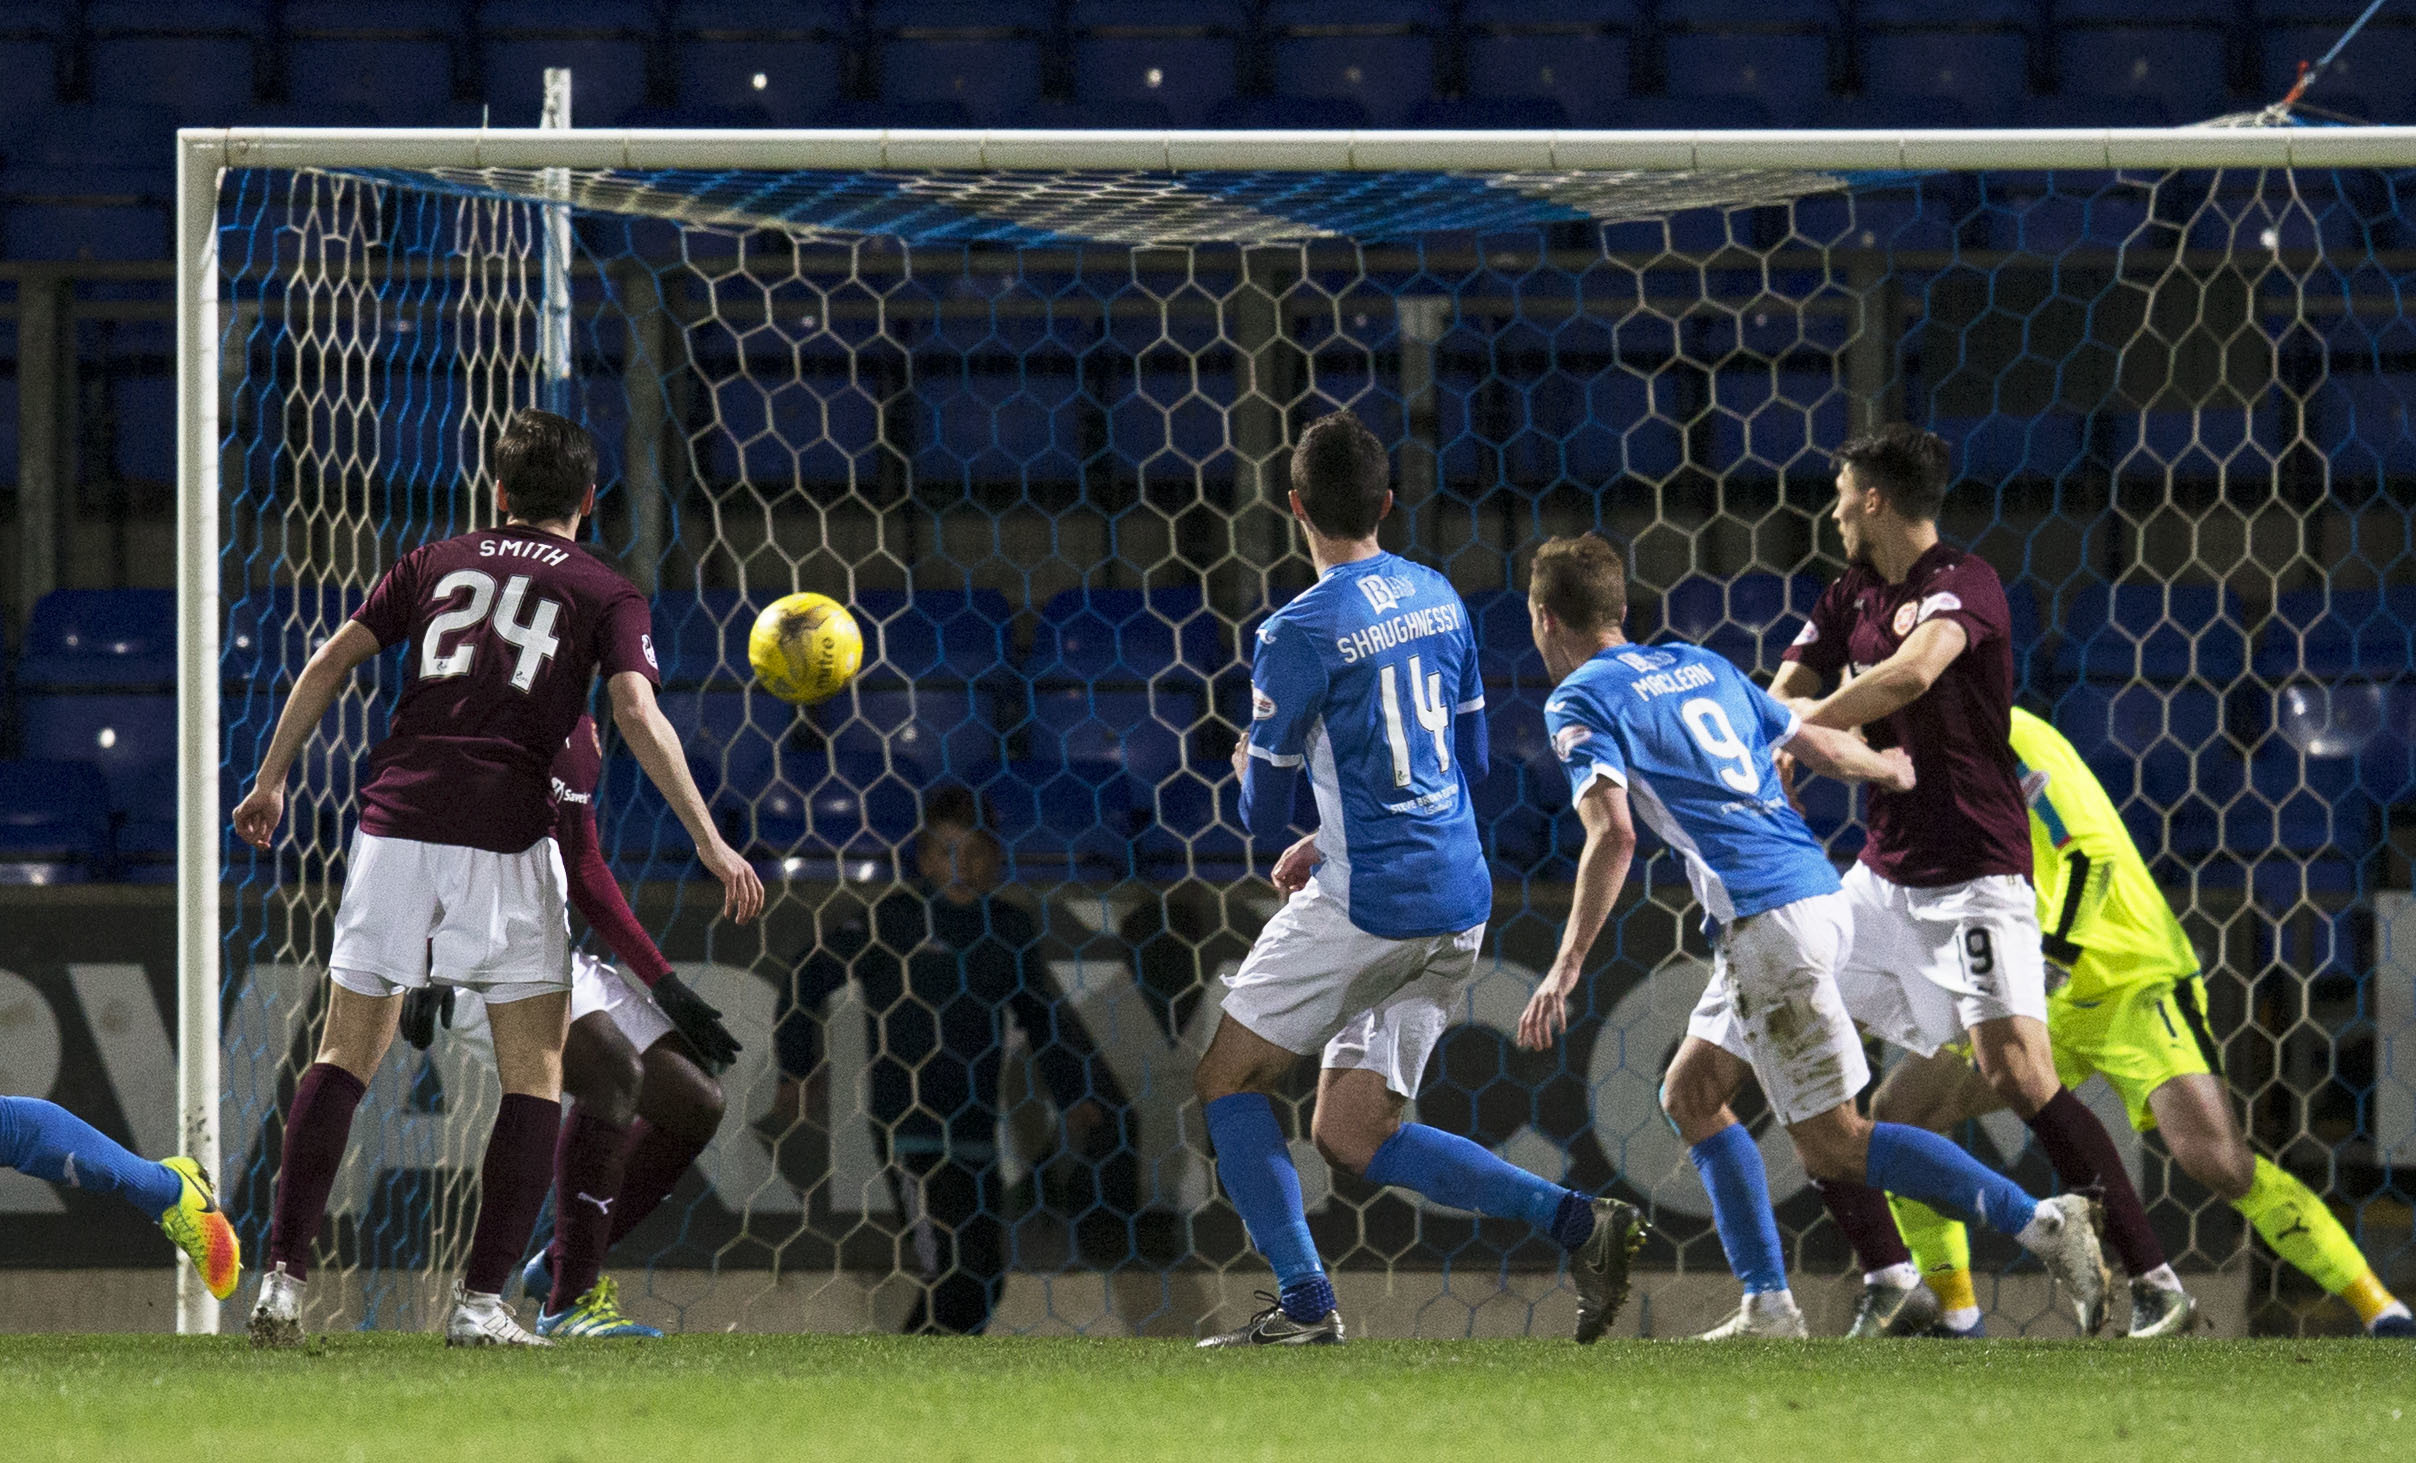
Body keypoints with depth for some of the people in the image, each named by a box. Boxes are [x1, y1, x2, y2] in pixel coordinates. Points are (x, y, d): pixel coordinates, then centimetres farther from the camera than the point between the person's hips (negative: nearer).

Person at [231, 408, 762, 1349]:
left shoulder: (436, 564, 17)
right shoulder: (604, 595, 7)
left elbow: (331, 662, 12)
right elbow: (638, 716, -7)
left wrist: (271, 780, 20)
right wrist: (710, 843, -9)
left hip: (395, 821, 3)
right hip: (504, 838, -3)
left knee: (347, 1053, 11)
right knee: (535, 1072, 6)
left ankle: (283, 1279, 0)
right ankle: (480, 1300, -5)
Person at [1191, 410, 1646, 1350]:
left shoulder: (1299, 635, -12)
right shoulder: (1438, 599, 12)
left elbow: (1262, 815, -4)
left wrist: (1250, 774, 21)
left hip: (1367, 903, -7)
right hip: (1458, 903, 7)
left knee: (1228, 1083, 8)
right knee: (1349, 1135, 10)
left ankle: (1303, 1301, -3)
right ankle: (1577, 1220, -5)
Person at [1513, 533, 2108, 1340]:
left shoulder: (1578, 701, -2)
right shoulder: (1700, 665, 19)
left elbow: (1612, 833, -16)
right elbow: (1821, 747, 21)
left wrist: (1566, 966, -15)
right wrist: (1891, 769, 43)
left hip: (1764, 920, -8)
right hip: (1818, 890, 8)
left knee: (1831, 1145, -4)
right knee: (1691, 1096, 17)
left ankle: (2039, 1221, -13)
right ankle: (1768, 1309, 10)